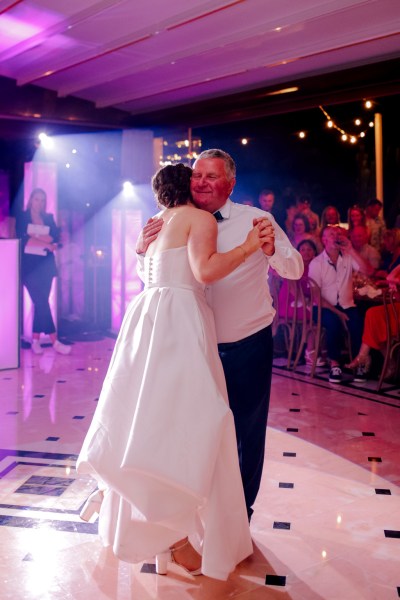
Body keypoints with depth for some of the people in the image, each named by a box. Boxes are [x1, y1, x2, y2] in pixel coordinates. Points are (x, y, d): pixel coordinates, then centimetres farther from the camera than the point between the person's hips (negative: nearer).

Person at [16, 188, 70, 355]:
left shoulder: (49, 218, 14)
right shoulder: (23, 217, 4)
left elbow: (56, 238, 2)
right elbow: (22, 239, -9)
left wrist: (36, 237, -12)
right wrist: (45, 243, -11)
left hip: (45, 265, 4)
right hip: (29, 264, -3)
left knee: (40, 302, 2)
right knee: (41, 302, -10)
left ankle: (35, 340, 9)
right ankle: (55, 341, -11)